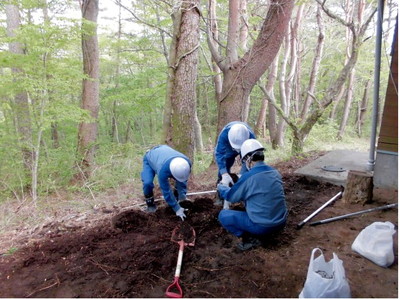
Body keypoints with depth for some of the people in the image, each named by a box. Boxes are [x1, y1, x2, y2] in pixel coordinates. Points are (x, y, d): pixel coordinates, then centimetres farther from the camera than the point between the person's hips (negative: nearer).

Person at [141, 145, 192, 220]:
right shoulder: (163, 170, -46)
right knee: (147, 182, -28)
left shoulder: (187, 163, -32)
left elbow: (183, 180, -13)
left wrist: (182, 194, -18)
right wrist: (177, 209, -29)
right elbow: (166, 191, -36)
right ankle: (149, 201, 0)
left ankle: (176, 194, 17)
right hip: (150, 159, -4)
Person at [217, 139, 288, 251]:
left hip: (262, 226, -7)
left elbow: (230, 196, -2)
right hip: (280, 222, 7)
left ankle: (250, 238, -3)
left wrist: (221, 187, 19)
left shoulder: (248, 177, -18)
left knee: (223, 215, 4)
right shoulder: (275, 172, 2)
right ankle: (261, 234, 17)